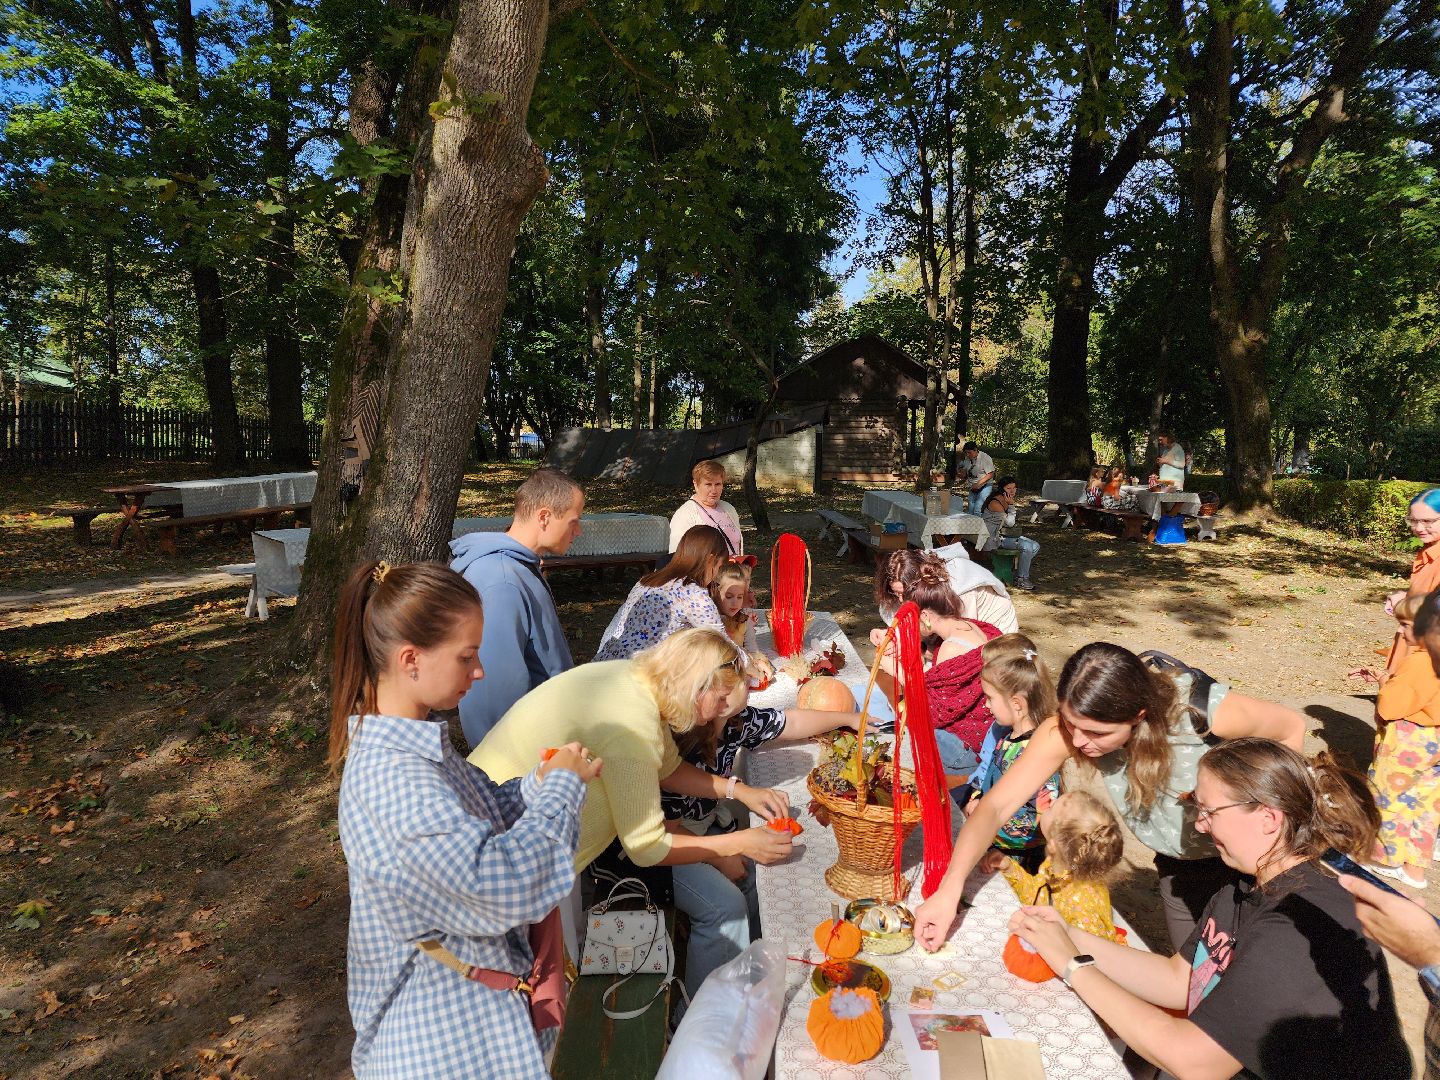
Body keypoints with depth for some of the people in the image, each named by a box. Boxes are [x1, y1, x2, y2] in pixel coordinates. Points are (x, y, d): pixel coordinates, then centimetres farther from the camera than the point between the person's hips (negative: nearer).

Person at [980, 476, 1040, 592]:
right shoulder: (994, 503, -19)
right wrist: (1011, 505, -19)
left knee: (1035, 547, 2)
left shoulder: (1007, 501, 9)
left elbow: (1011, 522, 13)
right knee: (1027, 547, -24)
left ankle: (1019, 572, 13)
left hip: (1005, 534, 10)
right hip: (995, 538, -10)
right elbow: (1010, 522, -18)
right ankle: (1022, 580, -12)